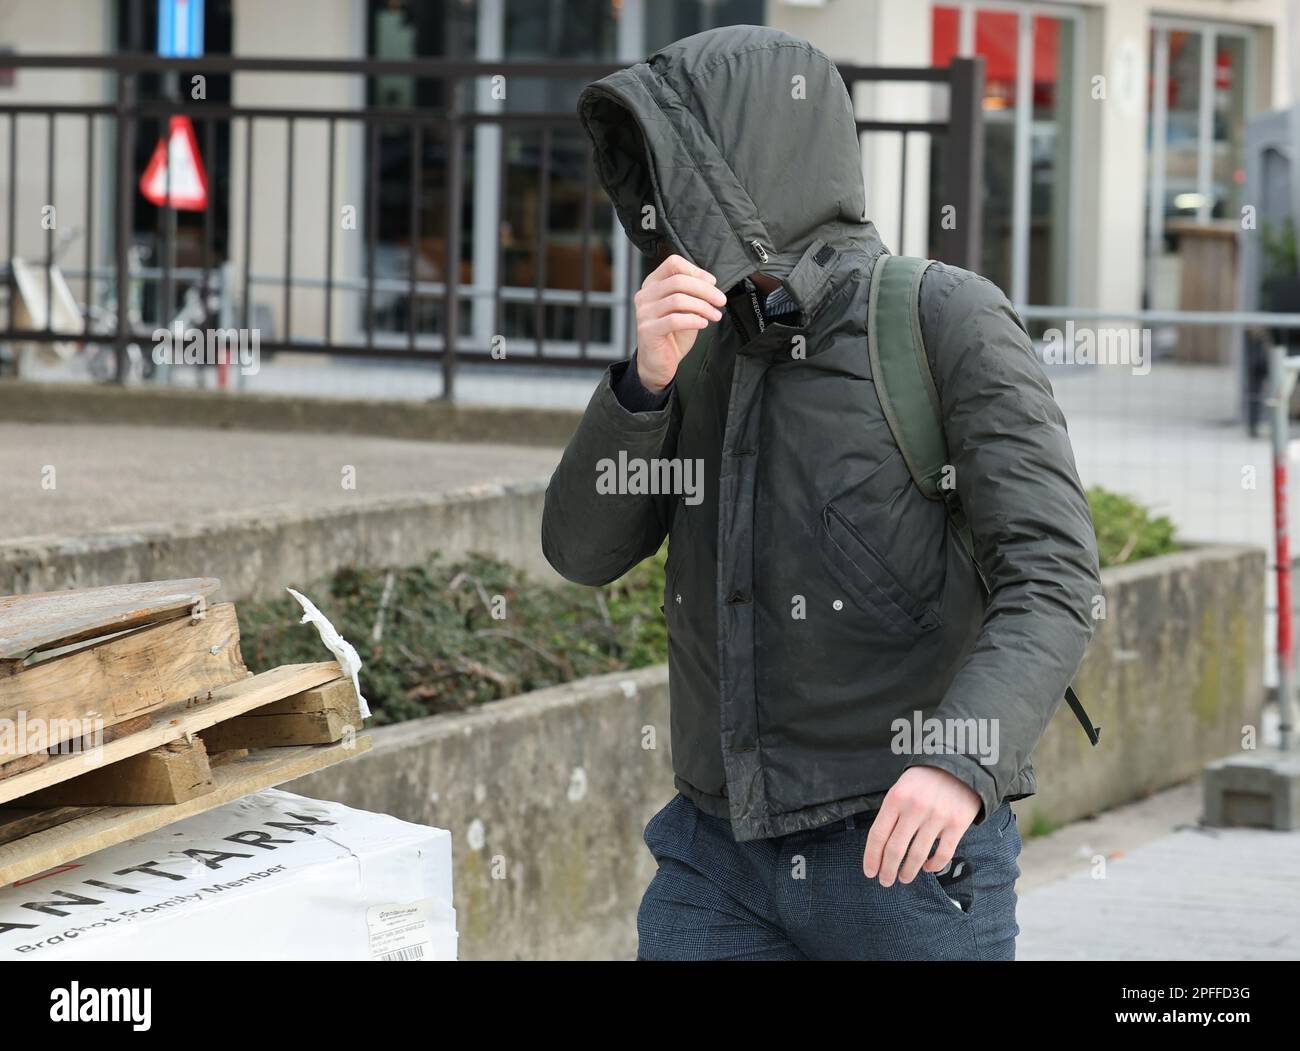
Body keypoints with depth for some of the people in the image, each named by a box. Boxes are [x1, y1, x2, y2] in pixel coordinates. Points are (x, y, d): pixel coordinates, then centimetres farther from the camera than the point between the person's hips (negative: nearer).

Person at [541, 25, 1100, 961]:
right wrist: (647, 379, -12)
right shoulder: (708, 346, 12)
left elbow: (1052, 577, -17)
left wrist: (962, 763, -33)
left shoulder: (948, 319, -8)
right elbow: (586, 549, 5)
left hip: (908, 852, -5)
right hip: (724, 849, 5)